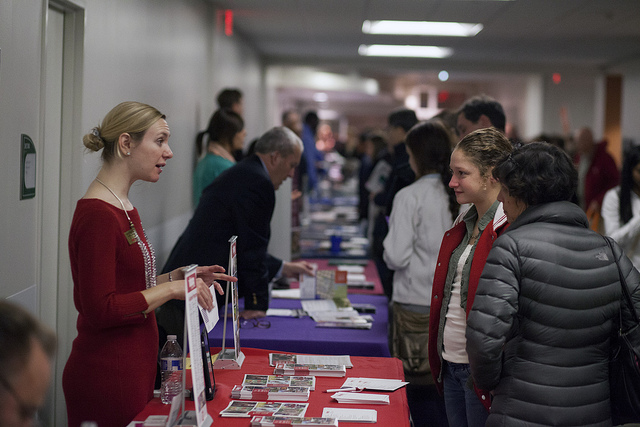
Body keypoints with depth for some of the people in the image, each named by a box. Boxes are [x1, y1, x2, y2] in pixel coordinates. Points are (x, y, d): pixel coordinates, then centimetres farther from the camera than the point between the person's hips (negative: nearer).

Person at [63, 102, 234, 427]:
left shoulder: (123, 207, 11)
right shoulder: (98, 215, -19)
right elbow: (100, 310, -22)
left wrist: (177, 277, 6)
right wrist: (173, 288, -18)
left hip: (133, 371, 9)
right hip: (107, 378, -9)